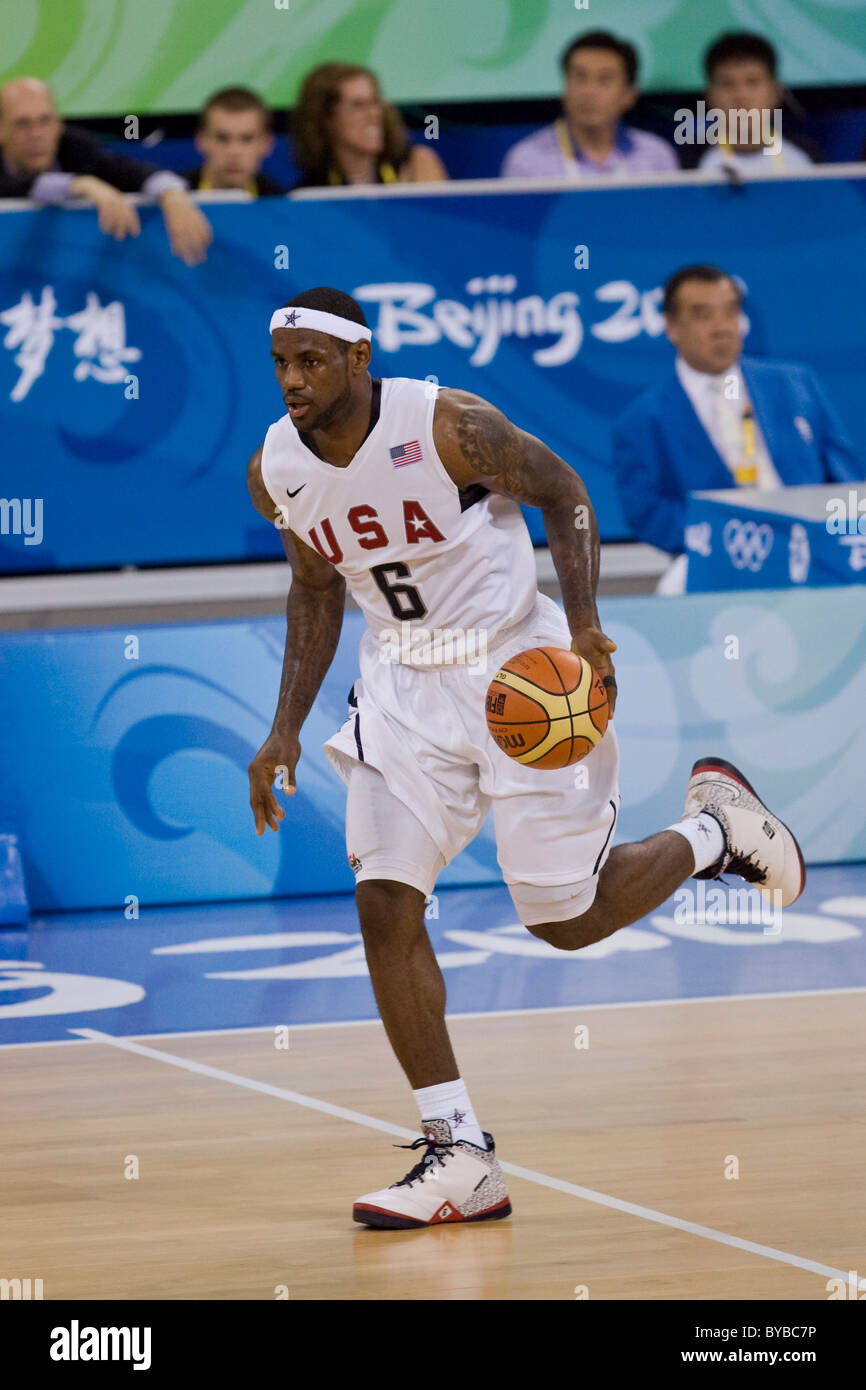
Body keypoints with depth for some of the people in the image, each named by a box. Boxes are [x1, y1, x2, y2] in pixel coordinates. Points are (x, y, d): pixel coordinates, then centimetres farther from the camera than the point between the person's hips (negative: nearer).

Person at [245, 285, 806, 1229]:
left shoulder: (449, 426, -21)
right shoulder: (275, 473, -5)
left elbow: (563, 494, -7)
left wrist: (584, 626, -21)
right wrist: (286, 727, 6)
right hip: (406, 684, 5)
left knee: (569, 921, -1)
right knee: (385, 907, -11)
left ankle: (715, 826, 29)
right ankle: (460, 1157, -5)